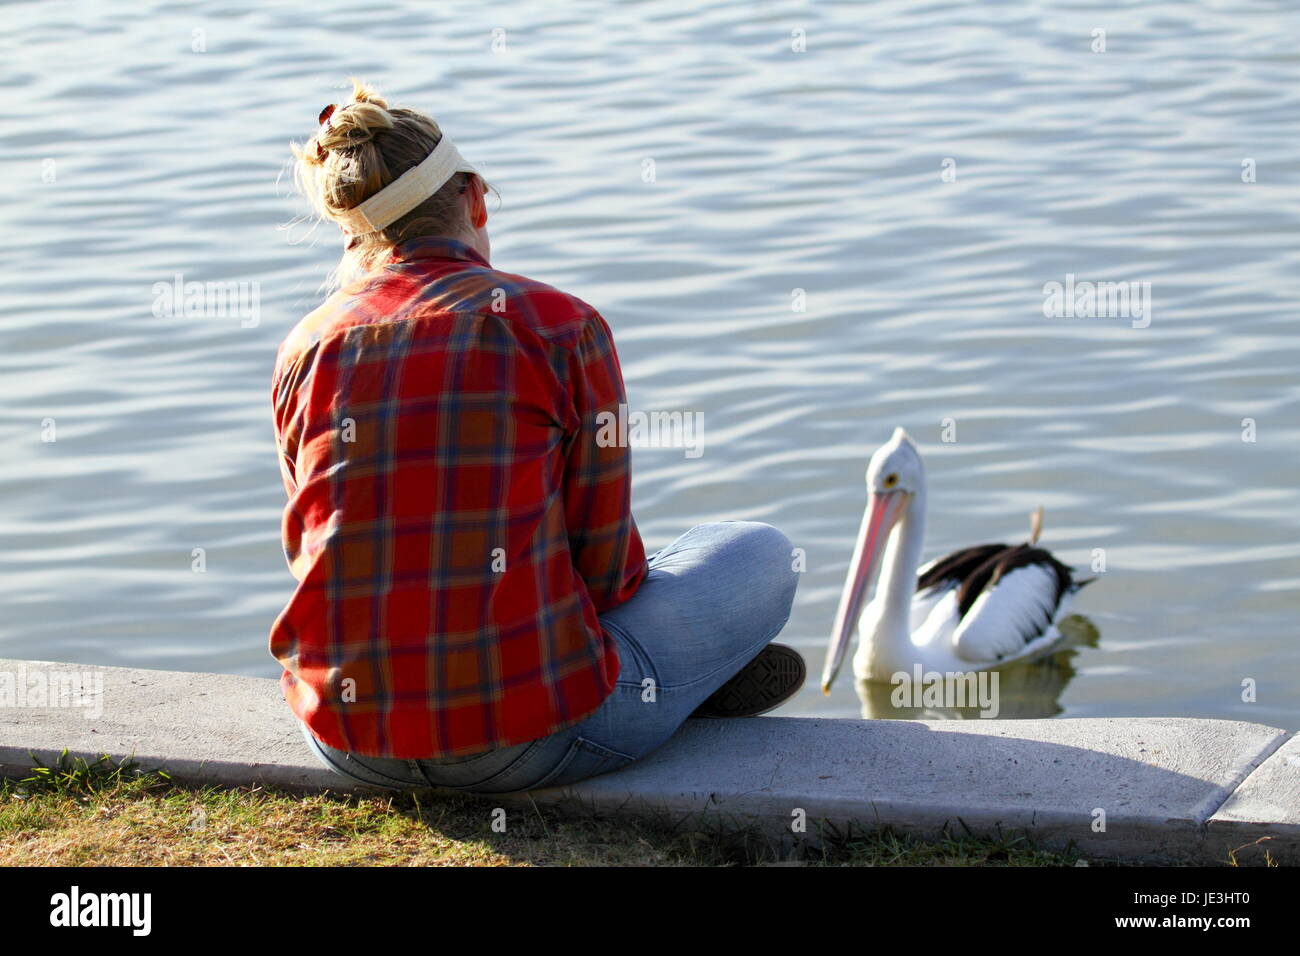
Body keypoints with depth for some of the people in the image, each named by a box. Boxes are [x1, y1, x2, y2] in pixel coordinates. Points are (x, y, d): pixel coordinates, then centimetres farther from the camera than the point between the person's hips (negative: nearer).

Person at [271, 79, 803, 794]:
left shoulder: (305, 351, 3)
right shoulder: (560, 327, -8)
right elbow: (605, 565, -2)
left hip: (348, 742, 5)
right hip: (527, 741, -5)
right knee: (761, 555, 17)